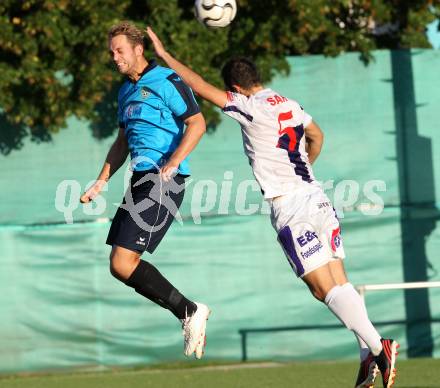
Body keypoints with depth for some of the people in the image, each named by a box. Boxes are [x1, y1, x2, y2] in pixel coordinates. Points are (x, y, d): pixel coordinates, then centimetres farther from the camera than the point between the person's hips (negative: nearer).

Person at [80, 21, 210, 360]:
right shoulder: (126, 91, 20)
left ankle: (191, 312, -4)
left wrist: (171, 165, -24)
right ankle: (190, 317, 11)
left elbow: (197, 124, -14)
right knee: (122, 262, 5)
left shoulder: (166, 81, -7)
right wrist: (100, 184, 23)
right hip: (140, 180, 10)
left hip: (163, 180, -10)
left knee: (123, 263, -16)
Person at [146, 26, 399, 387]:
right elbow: (317, 137, 30)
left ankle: (378, 347, -19)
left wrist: (164, 55, 1)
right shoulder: (289, 104, 13)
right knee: (340, 284, 7)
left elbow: (201, 87, -9)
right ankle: (369, 356, -2)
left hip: (291, 209, -8)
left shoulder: (251, 108, -10)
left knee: (326, 289, -8)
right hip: (318, 200, 8)